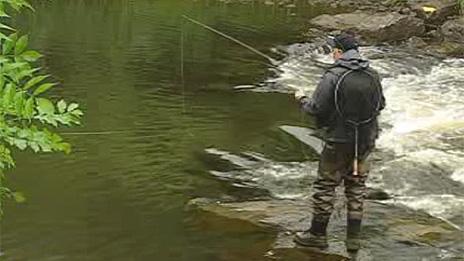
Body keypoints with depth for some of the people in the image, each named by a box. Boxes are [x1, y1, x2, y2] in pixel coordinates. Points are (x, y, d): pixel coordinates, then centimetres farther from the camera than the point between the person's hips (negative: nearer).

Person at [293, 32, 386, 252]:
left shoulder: (333, 76, -16)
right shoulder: (373, 75, 0)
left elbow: (316, 108, -16)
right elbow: (381, 104, 10)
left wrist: (302, 99, 4)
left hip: (339, 140, -5)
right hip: (365, 141, 5)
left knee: (325, 185, 8)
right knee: (356, 187, 14)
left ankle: (318, 234, 17)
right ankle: (353, 238, 17)